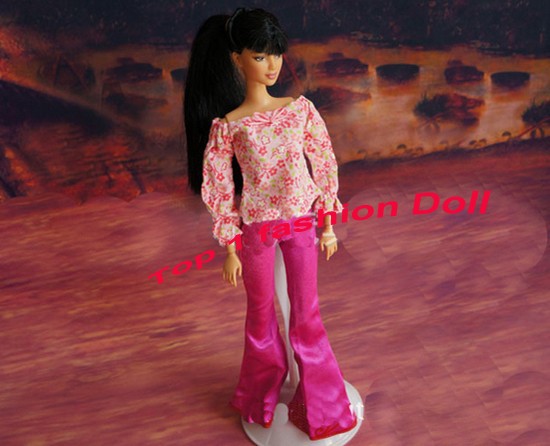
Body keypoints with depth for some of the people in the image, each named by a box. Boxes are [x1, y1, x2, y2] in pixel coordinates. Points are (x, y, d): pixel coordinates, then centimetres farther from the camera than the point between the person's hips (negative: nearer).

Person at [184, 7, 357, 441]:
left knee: (307, 313, 11)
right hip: (256, 229, -1)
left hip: (300, 225, 2)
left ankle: (318, 402, 33)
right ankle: (265, 392, 43)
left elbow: (325, 165, 3)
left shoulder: (301, 108, -5)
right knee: (262, 312, 17)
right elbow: (219, 191, -6)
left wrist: (327, 225, 4)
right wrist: (230, 249, -3)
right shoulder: (227, 125, -12)